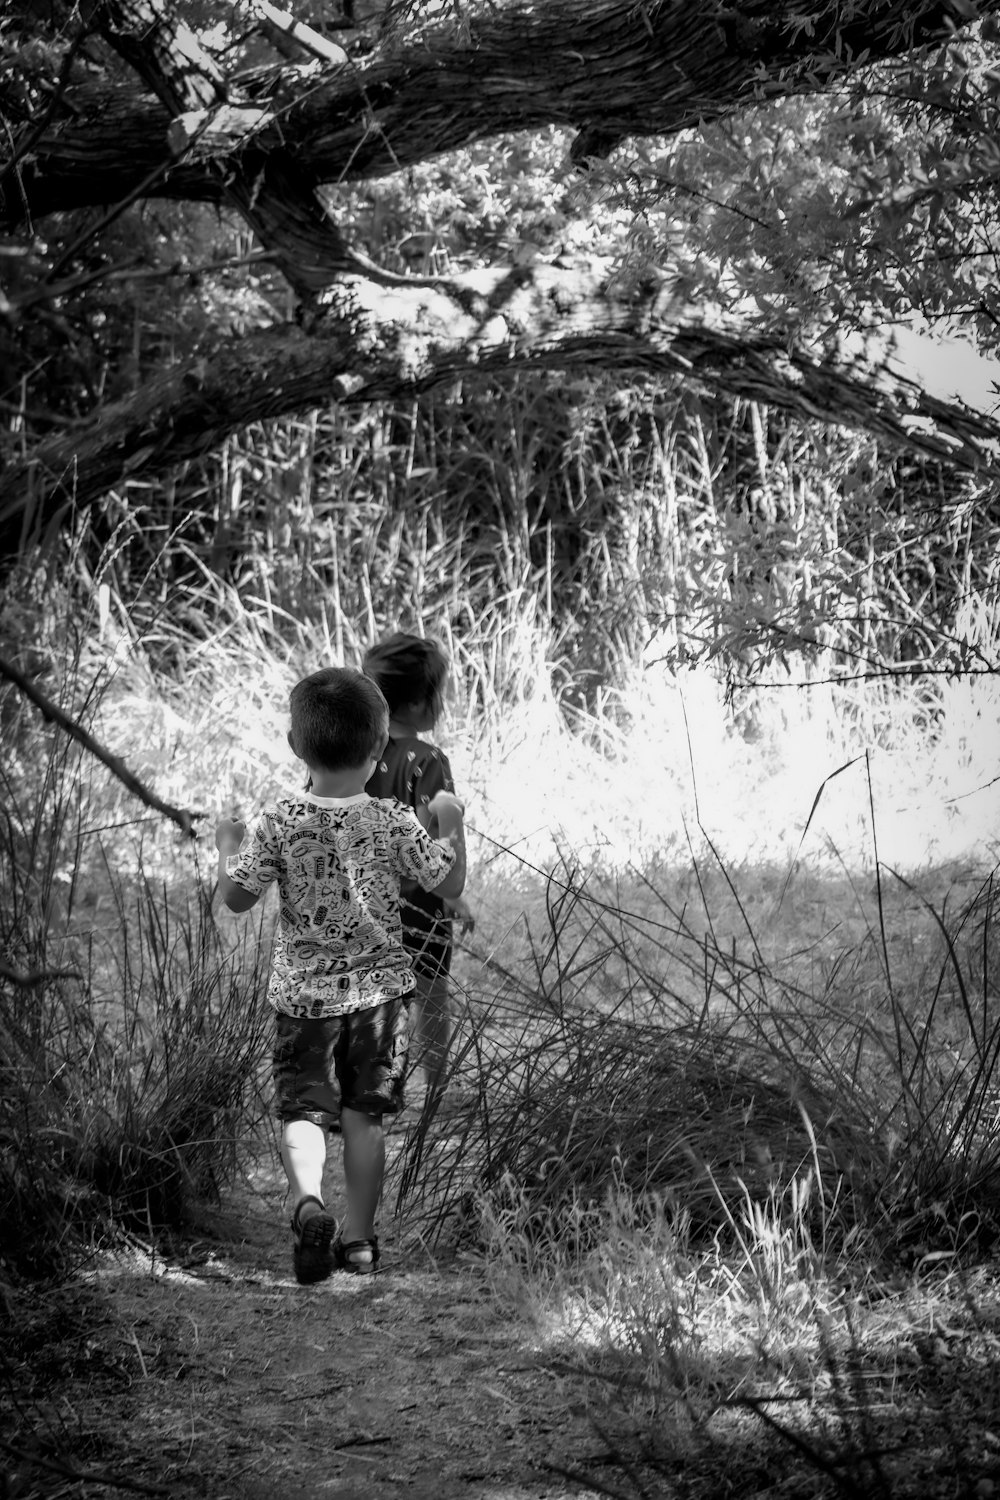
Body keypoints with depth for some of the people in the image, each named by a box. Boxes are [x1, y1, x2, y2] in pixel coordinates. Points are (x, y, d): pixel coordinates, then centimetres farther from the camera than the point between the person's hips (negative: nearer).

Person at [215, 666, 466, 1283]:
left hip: (303, 992, -1)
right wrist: (451, 822, 14)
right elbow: (449, 884, 0)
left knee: (302, 1109, 4)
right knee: (364, 1115, 10)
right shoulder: (395, 824, -11)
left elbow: (237, 897, -4)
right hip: (379, 985, 1)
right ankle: (359, 1237, 16)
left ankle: (308, 1201, -24)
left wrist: (229, 846, 14)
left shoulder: (277, 822, -11)